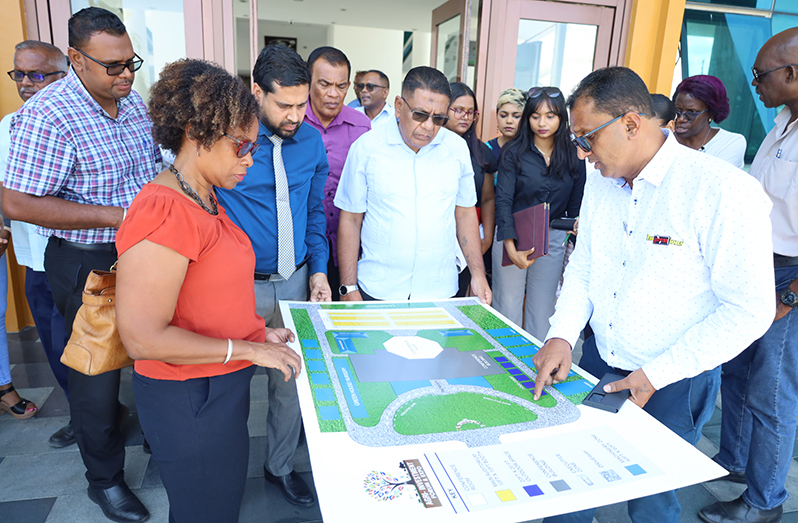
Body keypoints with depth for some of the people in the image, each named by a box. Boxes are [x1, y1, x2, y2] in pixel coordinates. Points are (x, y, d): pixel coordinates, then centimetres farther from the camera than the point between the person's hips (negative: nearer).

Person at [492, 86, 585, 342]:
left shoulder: (574, 156, 3)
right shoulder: (514, 152, -5)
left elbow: (576, 205, 8)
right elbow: (503, 200, -12)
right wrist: (510, 247, -25)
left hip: (553, 240, 2)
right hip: (513, 236, -2)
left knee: (543, 311, 8)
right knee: (507, 306, 4)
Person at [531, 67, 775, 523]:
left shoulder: (725, 191, -20)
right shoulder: (601, 180, 0)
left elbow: (749, 310, -18)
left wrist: (656, 375, -19)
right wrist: (563, 336, -7)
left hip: (672, 386, -5)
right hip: (598, 363, 5)